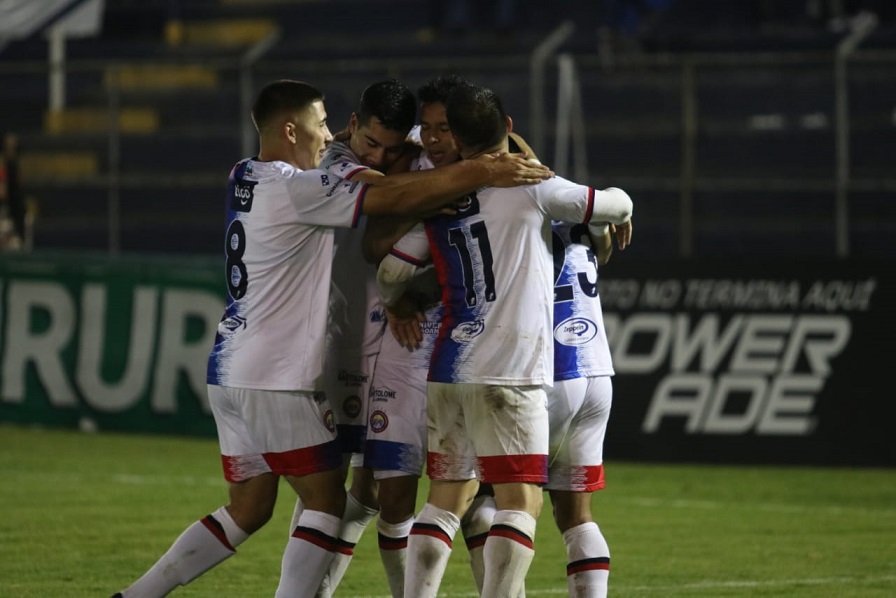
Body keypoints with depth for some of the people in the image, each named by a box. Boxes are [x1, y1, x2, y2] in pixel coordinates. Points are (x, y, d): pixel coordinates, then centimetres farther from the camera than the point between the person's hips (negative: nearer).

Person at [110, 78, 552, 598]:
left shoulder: (246, 179, 13)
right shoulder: (295, 190, -14)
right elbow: (396, 199, -16)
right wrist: (480, 174, -11)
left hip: (232, 373, 9)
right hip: (278, 380, -9)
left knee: (249, 508, 14)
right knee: (327, 503, 0)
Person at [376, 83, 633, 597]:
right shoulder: (530, 187, -4)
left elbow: (391, 274, 6)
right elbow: (619, 205, 5)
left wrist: (397, 307, 28)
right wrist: (613, 218, 29)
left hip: (448, 371, 5)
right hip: (511, 374, -5)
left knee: (448, 497, 13)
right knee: (521, 500, -5)